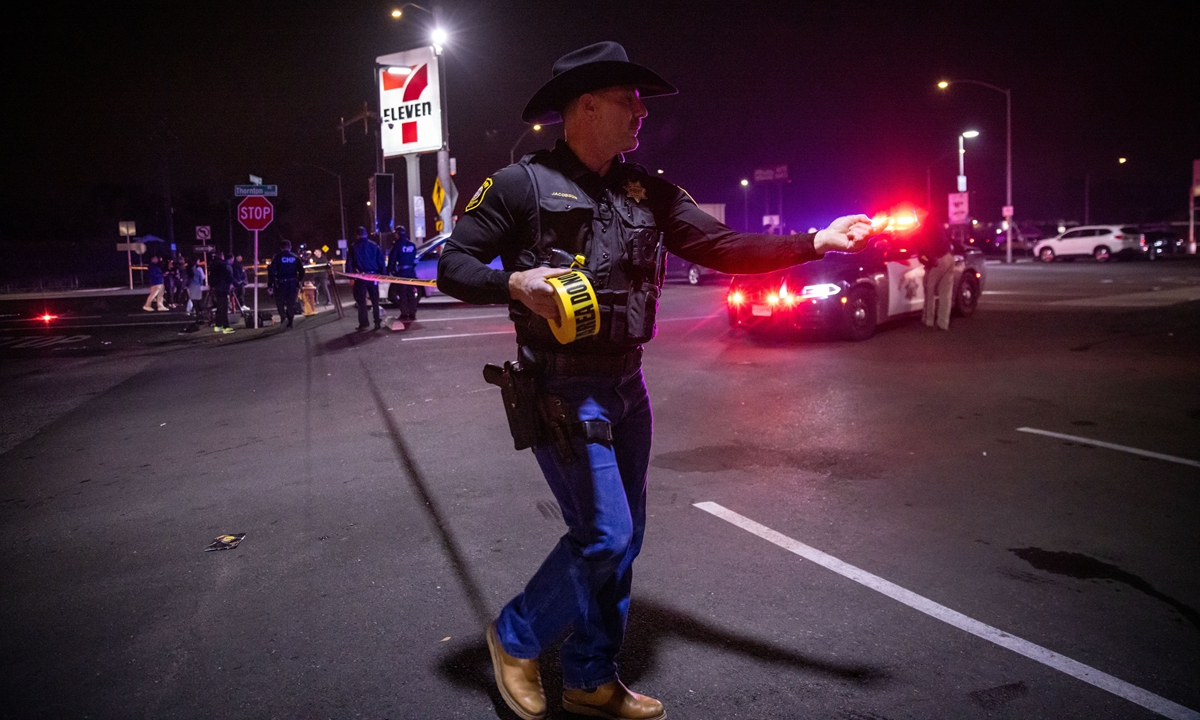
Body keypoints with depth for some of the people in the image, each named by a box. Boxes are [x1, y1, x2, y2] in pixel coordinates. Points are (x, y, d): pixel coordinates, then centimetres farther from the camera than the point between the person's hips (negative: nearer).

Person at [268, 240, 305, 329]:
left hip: (280, 283, -3)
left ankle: (283, 316, -1)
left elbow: (271, 271, -10)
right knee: (291, 303, 10)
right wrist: (298, 281, 19)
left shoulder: (277, 257, -5)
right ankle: (290, 322, 11)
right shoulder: (295, 257, 4)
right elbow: (301, 271, 6)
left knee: (279, 301, 15)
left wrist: (270, 284, -7)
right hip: (293, 283, 3)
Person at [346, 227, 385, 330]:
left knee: (361, 300, 3)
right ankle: (378, 322, 6)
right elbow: (381, 261, 2)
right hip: (373, 275, 2)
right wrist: (383, 274, 5)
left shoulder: (353, 247, 1)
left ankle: (363, 323, -1)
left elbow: (349, 263, -2)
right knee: (375, 300, 9)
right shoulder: (374, 245, 4)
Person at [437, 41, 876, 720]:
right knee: (604, 536, -9)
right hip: (563, 392, -7)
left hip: (627, 388, 7)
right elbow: (453, 266, -2)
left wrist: (817, 241, -6)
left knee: (623, 540, 12)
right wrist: (515, 284, -21)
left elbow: (722, 246, 4)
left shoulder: (647, 192, 9)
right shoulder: (523, 184, -6)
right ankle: (515, 638, 18)